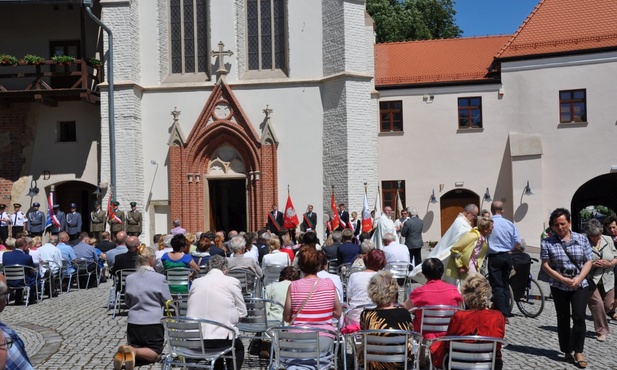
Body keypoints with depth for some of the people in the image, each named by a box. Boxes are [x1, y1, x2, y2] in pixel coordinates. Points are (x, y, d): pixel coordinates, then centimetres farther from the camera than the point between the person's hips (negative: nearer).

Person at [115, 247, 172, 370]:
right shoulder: (160, 278, -10)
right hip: (153, 322, -4)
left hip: (133, 322, 4)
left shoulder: (129, 278, 4)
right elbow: (168, 302, -3)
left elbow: (127, 303, 15)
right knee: (155, 354, 7)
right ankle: (133, 352, -21)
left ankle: (125, 353, -18)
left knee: (135, 354, 17)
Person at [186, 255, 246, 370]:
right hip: (221, 338, -4)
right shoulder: (232, 282, -2)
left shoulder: (196, 282, 7)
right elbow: (242, 312, 2)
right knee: (239, 348, 27)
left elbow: (189, 309, 13)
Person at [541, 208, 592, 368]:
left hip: (580, 285, 0)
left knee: (579, 317, -9)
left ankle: (578, 352, 2)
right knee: (563, 319, 8)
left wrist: (578, 279, -13)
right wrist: (564, 279, -14)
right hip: (559, 287, 0)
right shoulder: (547, 243, -3)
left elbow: (588, 262, 1)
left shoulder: (582, 239, 1)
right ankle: (567, 352, 20)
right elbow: (546, 265, -6)